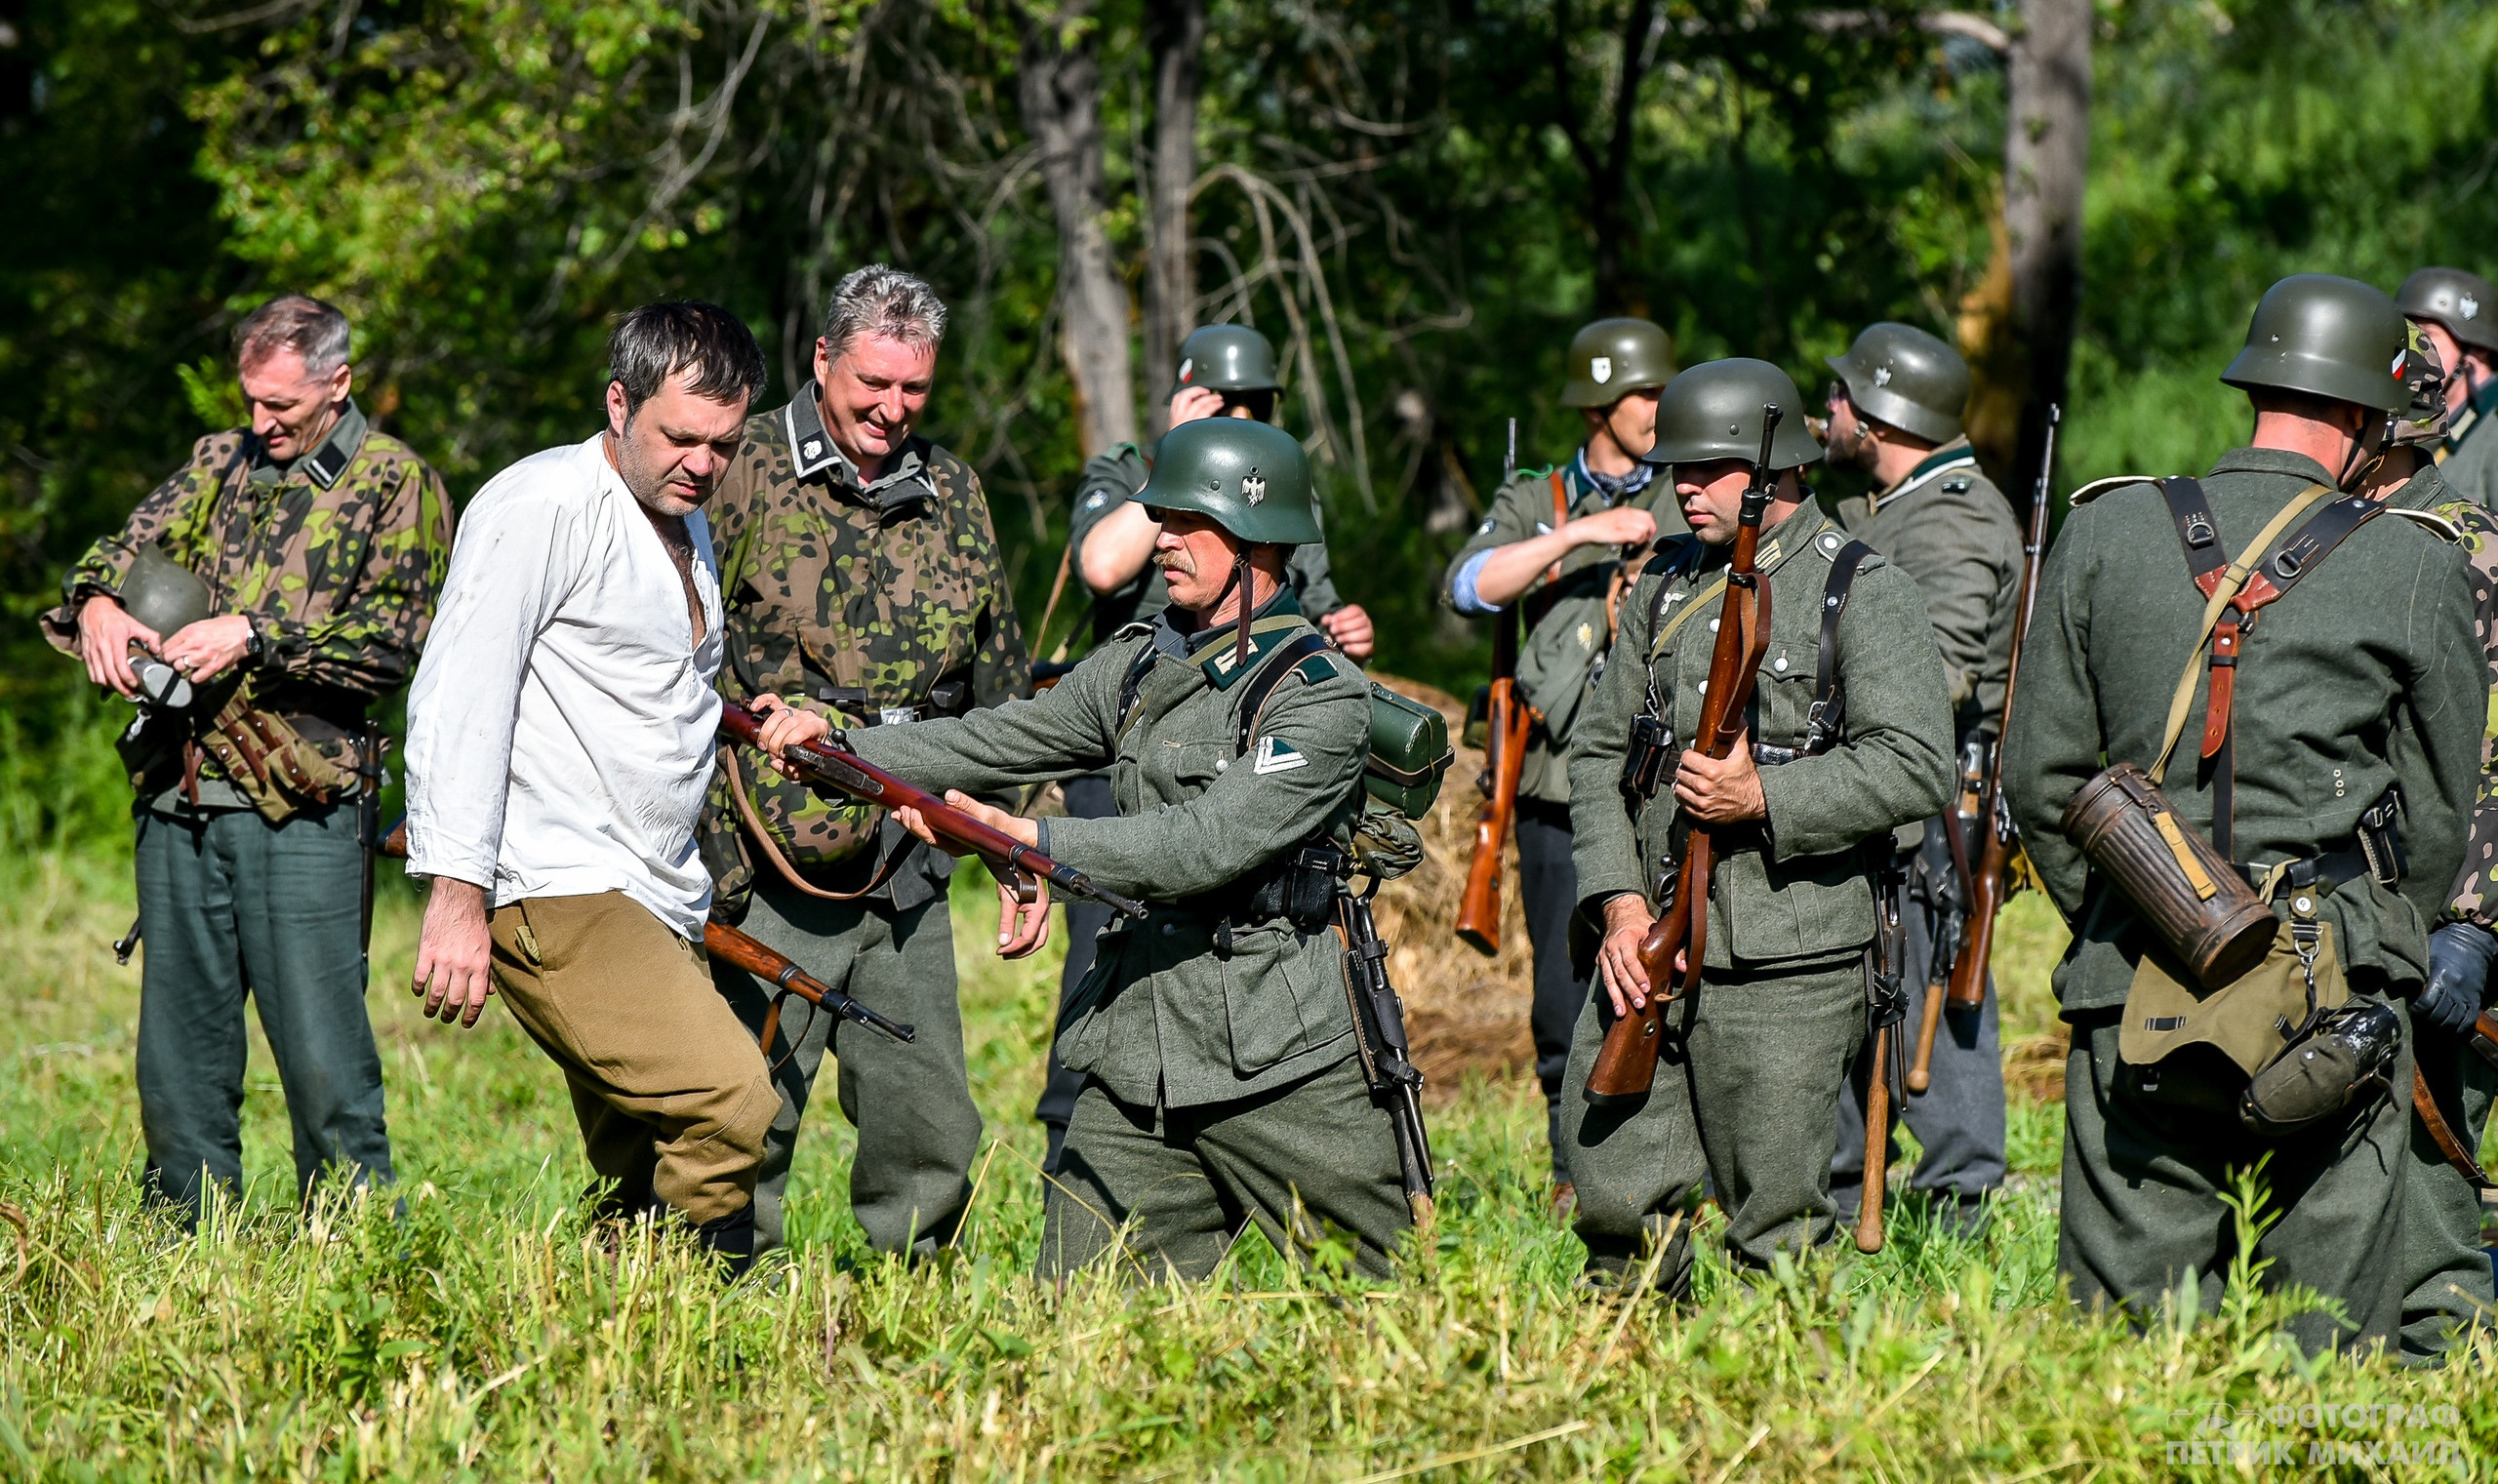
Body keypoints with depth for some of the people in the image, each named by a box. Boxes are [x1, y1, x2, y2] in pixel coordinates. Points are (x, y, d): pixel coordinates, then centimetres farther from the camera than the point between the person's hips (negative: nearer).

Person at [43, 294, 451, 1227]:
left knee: (323, 1059, -7)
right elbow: (131, 548, 12)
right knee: (179, 1058, 8)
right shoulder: (219, 464, 18)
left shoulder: (396, 486, 2)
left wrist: (256, 639, -17)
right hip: (178, 806, 5)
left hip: (301, 809, -5)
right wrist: (98, 603, -11)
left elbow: (394, 640, -8)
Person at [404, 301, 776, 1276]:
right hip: (556, 902, -9)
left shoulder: (688, 530, 21)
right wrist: (456, 895, -19)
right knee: (729, 1097, -25)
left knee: (642, 1205, 3)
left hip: (658, 914, 9)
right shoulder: (541, 508, -7)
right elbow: (457, 701, -13)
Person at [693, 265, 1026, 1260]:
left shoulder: (951, 490, 13)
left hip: (909, 869, 5)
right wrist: (711, 847, -11)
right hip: (778, 866, -5)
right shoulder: (746, 471, -4)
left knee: (932, 1136, 6)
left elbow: (999, 679, 22)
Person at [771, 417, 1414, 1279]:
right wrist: (839, 748, 0)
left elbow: (1211, 844, -20)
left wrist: (1035, 841, -24)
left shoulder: (1322, 697, -10)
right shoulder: (1138, 664, 13)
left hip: (1283, 1071, -6)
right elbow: (999, 744, 12)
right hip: (1137, 1061, 6)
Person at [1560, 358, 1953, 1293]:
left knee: (1775, 1230, 0)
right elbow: (1598, 751, 14)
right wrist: (1620, 902, 0)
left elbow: (1916, 767, -13)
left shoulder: (1863, 592, -4)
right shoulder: (1665, 587, 15)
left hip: (1784, 973, -5)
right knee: (1613, 1197, 5)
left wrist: (1763, 798, -20)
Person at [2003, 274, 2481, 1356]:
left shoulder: (2105, 535, 6)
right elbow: (2439, 813, 7)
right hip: (2333, 989, -2)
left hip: (2134, 989, 2)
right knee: (2328, 1352, 4)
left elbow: (2039, 776, 8)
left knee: (2124, 1334, 5)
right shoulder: (2416, 572, 0)